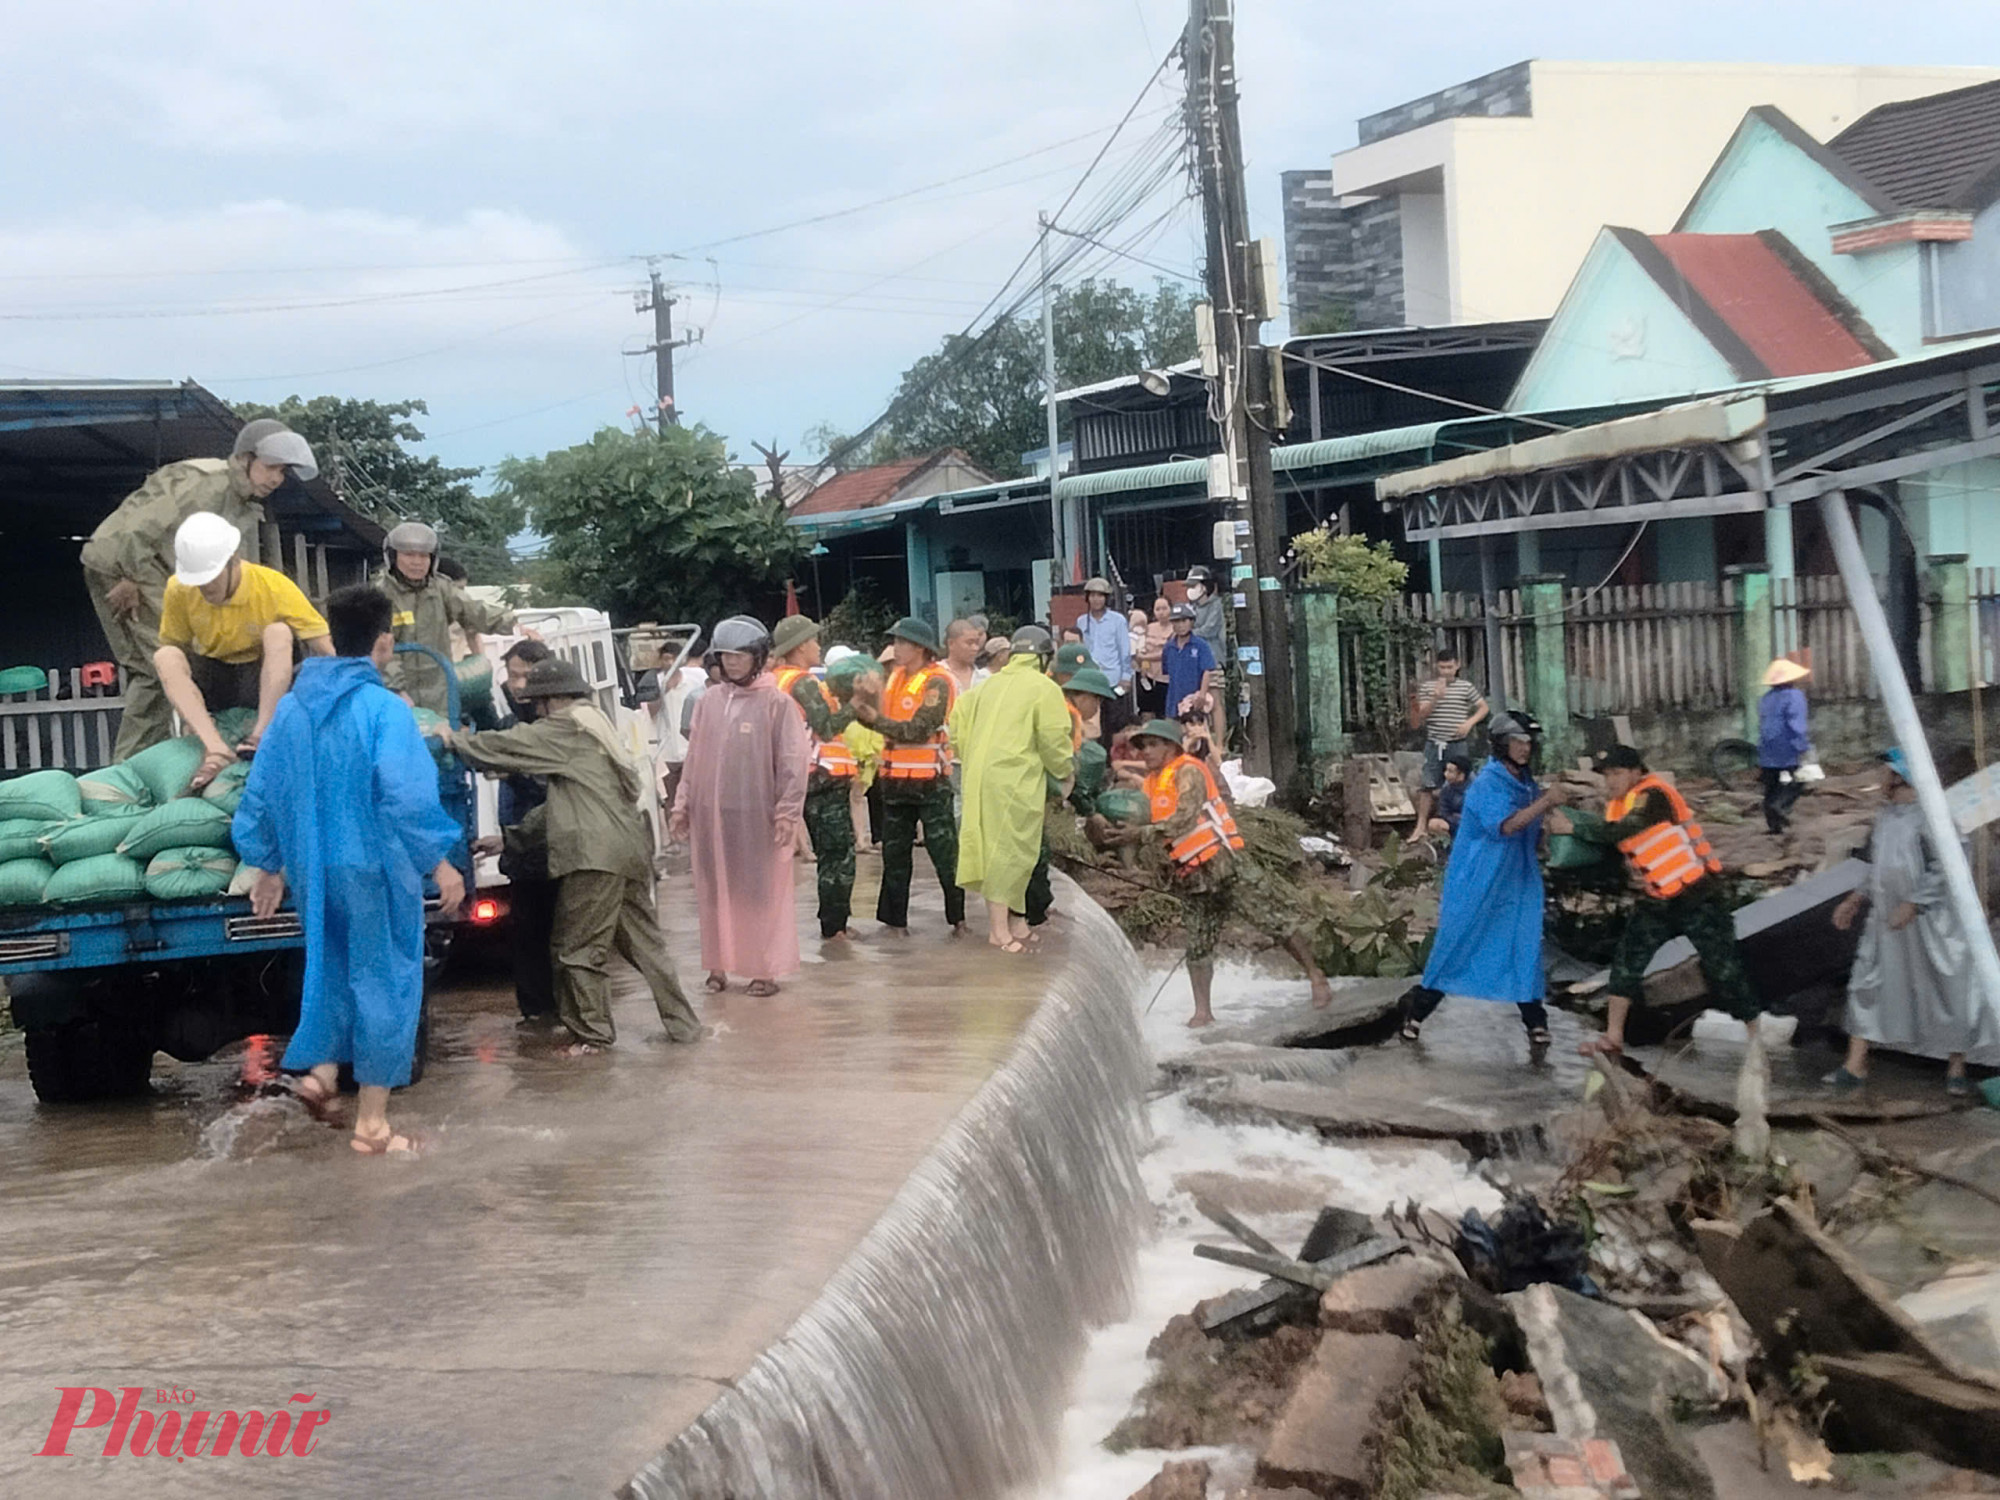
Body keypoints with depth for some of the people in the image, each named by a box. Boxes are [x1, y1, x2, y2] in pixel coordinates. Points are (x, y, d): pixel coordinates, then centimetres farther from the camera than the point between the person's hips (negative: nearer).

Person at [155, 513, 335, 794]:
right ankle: (216, 749, -44)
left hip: (266, 681, -3)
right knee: (164, 657, -27)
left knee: (278, 632, -31)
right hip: (213, 678, 3)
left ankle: (262, 731, -38)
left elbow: (324, 652, -18)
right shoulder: (178, 591, -12)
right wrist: (188, 705, -11)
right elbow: (176, 648, 0)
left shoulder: (275, 587, -19)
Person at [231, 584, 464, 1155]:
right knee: (385, 983, 4)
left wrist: (268, 866, 20)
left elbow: (260, 794, 10)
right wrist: (439, 862, -15)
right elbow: (406, 798, -24)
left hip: (310, 869, 6)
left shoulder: (292, 706, 5)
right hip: (375, 870, -6)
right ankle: (372, 1122, 8)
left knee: (333, 968, 26)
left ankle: (320, 1066, 11)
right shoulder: (385, 708, -15)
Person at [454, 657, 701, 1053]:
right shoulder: (595, 727, 22)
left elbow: (504, 746, -2)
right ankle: (682, 1024, 15)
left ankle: (593, 1033, 5)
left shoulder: (564, 733, -5)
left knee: (582, 946, 1)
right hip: (630, 849, 9)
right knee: (644, 942, 13)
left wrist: (456, 740, 15)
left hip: (594, 856, -9)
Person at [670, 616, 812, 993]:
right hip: (711, 814, 4)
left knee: (763, 892, 3)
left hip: (757, 816, -4)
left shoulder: (777, 703, -6)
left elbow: (794, 761, -8)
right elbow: (694, 757, 12)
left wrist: (787, 812, -12)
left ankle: (767, 969, 11)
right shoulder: (709, 701, 7)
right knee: (716, 892, 10)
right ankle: (718, 966, 20)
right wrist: (683, 805, 9)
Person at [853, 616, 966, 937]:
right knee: (895, 853, 12)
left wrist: (875, 719, -20)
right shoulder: (895, 677, 10)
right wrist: (863, 708, -11)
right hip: (895, 778, 7)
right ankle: (895, 917, 20)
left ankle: (958, 916, 6)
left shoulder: (936, 683, -13)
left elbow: (917, 730, -21)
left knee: (944, 851, -2)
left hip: (929, 781, -7)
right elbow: (879, 714, 9)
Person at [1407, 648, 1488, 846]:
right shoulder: (1427, 687, 3)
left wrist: (1470, 722, -5)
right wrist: (1435, 698, -18)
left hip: (1458, 744, 0)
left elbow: (1483, 707, 12)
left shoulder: (1466, 687, 3)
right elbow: (1421, 716, -3)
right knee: (1427, 785, -1)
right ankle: (1421, 826, 3)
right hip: (1434, 743, 0)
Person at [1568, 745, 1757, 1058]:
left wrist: (1573, 828, -27)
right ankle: (1613, 1037, 5)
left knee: (1723, 968, -2)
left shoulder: (1652, 795, -20)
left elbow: (1619, 832, -32)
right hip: (1656, 902, 8)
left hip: (1696, 896, -8)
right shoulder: (1618, 805, 6)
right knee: (1626, 961, -1)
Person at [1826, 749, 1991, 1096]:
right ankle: (1855, 1066, 6)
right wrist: (1855, 900, 11)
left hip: (1927, 921, -7)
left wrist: (1912, 904, -24)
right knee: (1867, 983, 3)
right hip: (1884, 918, 7)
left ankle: (1956, 1067, 20)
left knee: (1947, 988, 4)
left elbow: (1943, 869, -20)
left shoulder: (1929, 817, -15)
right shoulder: (1884, 818, 10)